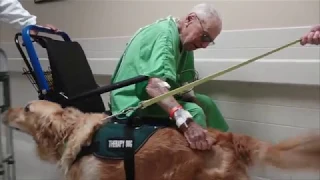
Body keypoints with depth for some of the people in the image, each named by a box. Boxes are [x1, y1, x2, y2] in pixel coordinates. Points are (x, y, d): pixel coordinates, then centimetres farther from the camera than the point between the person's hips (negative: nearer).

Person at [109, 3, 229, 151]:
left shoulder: (183, 41, 6)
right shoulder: (164, 34, -24)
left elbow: (184, 83, -2)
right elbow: (154, 84, -40)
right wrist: (187, 123, -50)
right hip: (134, 105, -10)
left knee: (205, 102, 9)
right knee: (194, 112, -25)